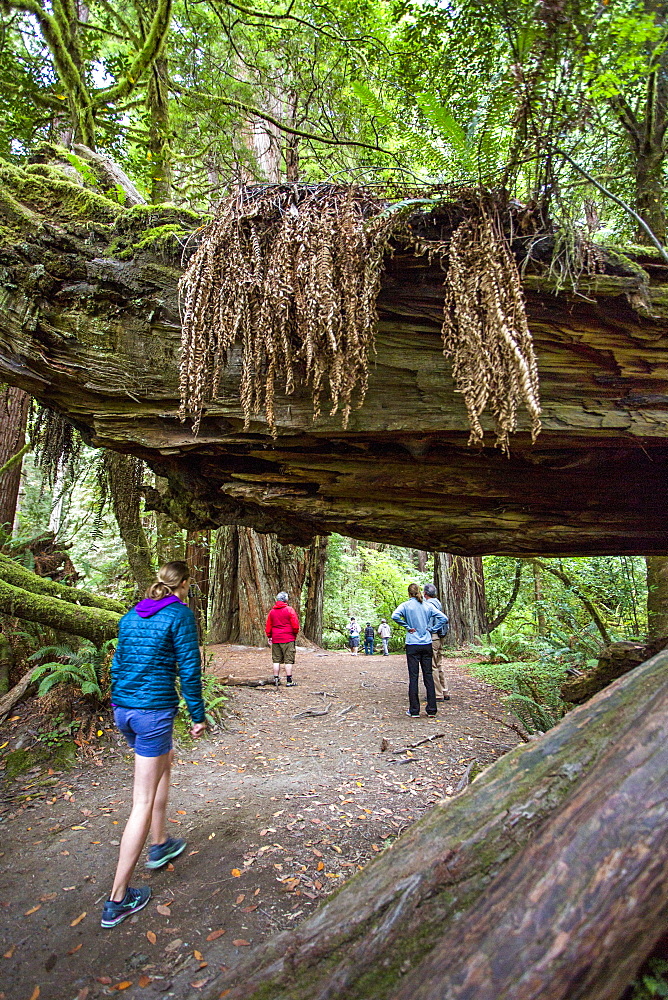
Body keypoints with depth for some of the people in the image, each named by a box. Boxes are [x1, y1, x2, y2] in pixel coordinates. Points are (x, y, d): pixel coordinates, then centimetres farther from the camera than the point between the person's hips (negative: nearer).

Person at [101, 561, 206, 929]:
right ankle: (118, 900, 11)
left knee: (164, 762, 30)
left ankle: (159, 844, 41)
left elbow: (118, 662, 16)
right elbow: (189, 669, -11)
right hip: (154, 710, -8)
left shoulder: (131, 615, 9)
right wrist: (197, 716, -3)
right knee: (143, 802, 3)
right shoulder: (180, 614, -11)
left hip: (123, 709, 8)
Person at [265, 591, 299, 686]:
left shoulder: (272, 611, 8)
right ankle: (289, 681, 0)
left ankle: (276, 680, 13)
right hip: (288, 639, -4)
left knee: (276, 660, 10)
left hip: (275, 639, 4)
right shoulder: (290, 610, -7)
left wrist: (269, 637, 23)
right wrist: (295, 634, 9)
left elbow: (268, 627, 12)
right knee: (288, 660, -1)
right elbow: (295, 625, -9)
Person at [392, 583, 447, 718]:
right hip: (427, 645, 3)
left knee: (413, 677, 1)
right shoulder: (428, 605, 5)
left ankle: (414, 710, 6)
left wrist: (407, 627, -10)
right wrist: (431, 629, 3)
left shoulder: (406, 605, -4)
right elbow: (443, 618, 1)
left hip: (412, 645, -3)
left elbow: (395, 616, -21)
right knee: (428, 675, 8)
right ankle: (432, 709, 12)